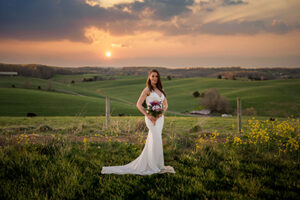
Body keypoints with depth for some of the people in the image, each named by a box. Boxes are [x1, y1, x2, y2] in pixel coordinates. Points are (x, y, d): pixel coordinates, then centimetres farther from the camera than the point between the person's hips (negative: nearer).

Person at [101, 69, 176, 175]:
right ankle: (159, 166, -1)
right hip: (151, 118, -7)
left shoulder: (161, 90, 14)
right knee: (157, 140, -10)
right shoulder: (147, 90, -4)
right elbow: (139, 104, -7)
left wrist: (162, 112, -5)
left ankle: (143, 164, 19)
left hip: (160, 118, 7)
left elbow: (166, 104, 16)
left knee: (151, 141, 10)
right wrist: (148, 115, -16)